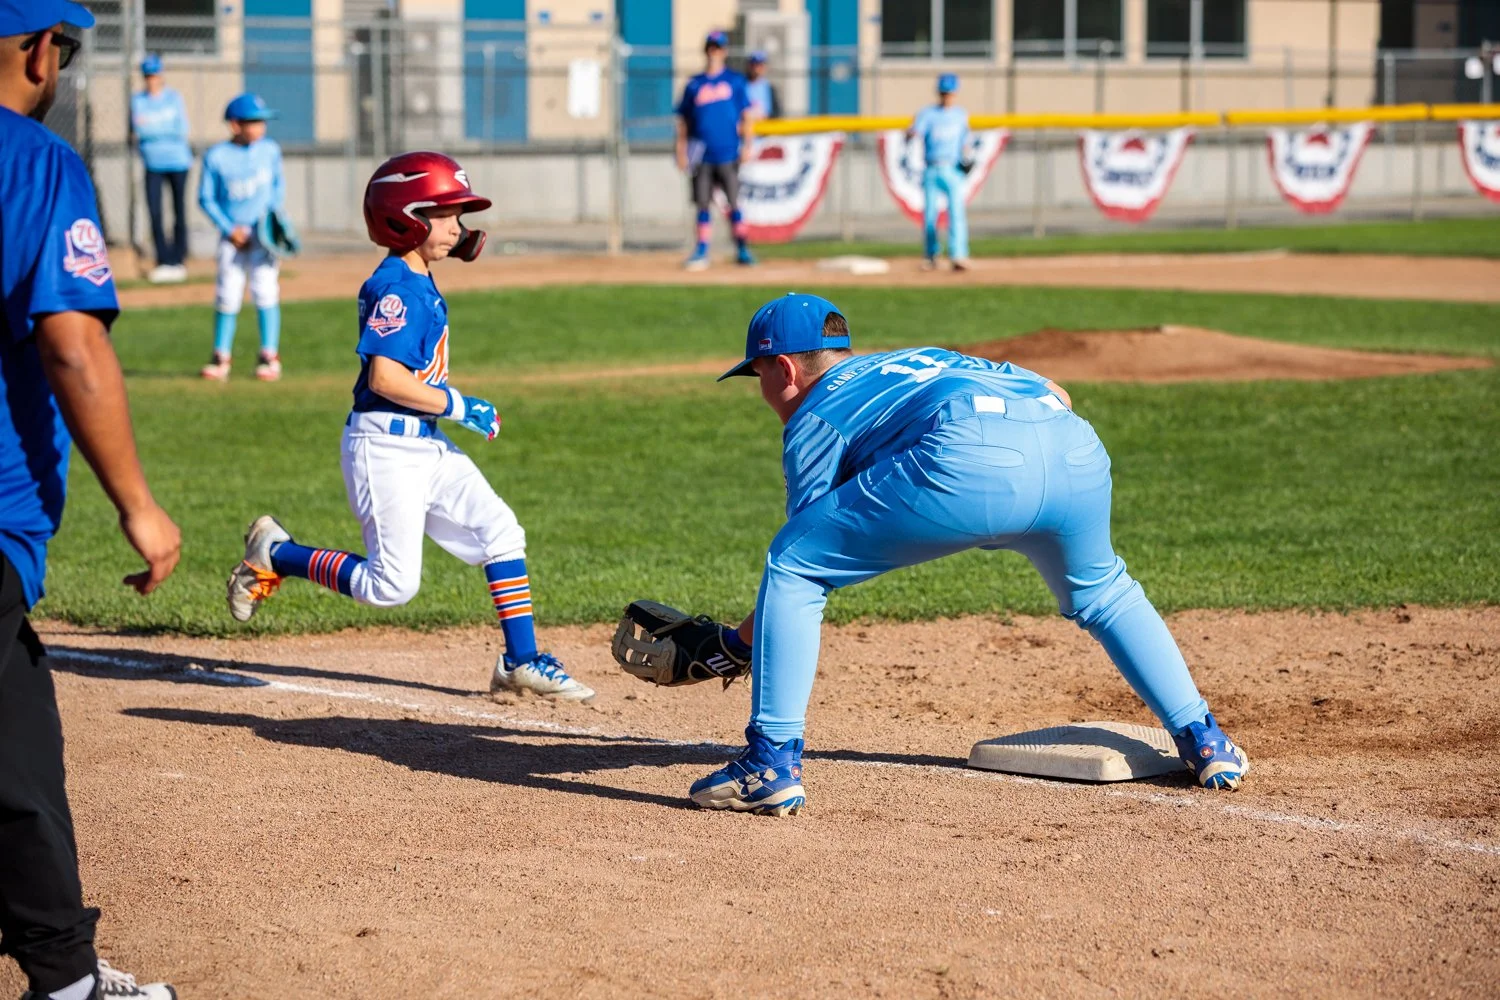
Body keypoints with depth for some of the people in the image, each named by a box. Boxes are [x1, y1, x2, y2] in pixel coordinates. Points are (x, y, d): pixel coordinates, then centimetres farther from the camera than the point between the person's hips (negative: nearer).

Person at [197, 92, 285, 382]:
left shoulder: (270, 150, 0)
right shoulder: (216, 157, -8)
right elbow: (206, 198, -1)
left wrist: (275, 212, -1)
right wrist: (229, 229, -8)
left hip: (263, 235, 1)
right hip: (232, 236, -1)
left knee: (265, 292, -4)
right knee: (227, 297, 1)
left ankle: (269, 357, 3)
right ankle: (221, 357, 11)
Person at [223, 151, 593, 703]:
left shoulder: (422, 283, 12)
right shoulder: (395, 288, -18)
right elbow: (386, 378, -26)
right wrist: (459, 407, -20)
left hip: (428, 445, 10)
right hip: (384, 445, -10)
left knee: (500, 532, 3)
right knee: (391, 585, -7)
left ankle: (522, 662, 7)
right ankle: (275, 554, 10)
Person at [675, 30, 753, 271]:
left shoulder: (735, 80, 6)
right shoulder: (694, 84, 8)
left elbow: (746, 116, 6)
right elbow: (683, 122, 10)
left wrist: (746, 146, -3)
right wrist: (681, 152, 3)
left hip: (728, 152, -2)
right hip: (702, 156, 2)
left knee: (733, 202, -2)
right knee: (703, 204, 3)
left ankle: (742, 250, 7)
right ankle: (702, 251, 7)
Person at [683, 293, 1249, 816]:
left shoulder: (814, 417, 23)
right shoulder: (921, 358, 41)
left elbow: (804, 564, 17)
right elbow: (1055, 394, 33)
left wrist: (734, 643, 28)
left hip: (969, 456, -6)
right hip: (1078, 450, 6)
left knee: (791, 566, 9)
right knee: (1102, 592, 36)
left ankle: (773, 765, 3)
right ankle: (1205, 743, 30)